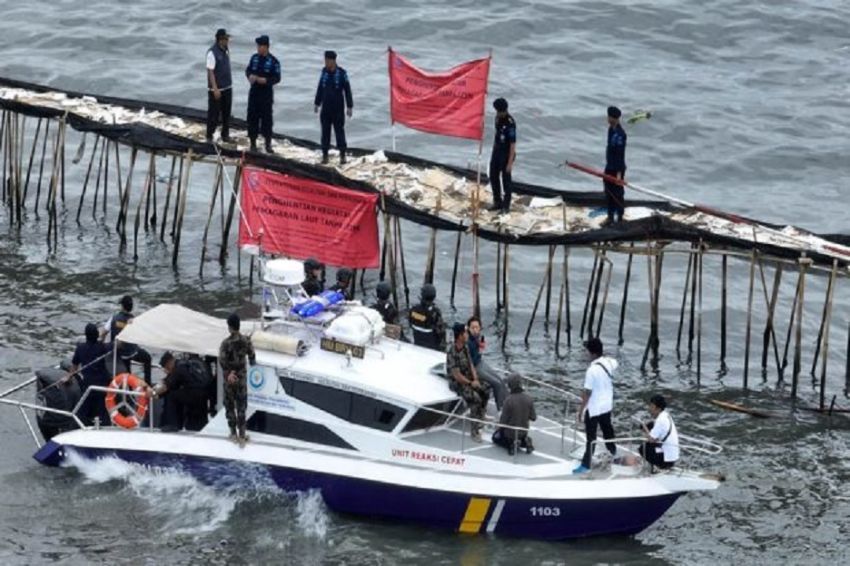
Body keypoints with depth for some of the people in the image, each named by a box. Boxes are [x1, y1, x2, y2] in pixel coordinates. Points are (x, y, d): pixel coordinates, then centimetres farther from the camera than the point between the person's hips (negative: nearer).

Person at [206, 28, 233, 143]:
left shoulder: (226, 50, 6)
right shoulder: (212, 52, -18)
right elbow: (210, 71, -19)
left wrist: (229, 83, 17)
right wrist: (215, 89, -21)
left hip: (227, 87, 7)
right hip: (216, 89, -7)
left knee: (226, 112, 12)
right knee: (213, 113, 0)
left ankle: (225, 135, 22)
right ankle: (209, 136, 10)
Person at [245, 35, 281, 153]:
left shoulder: (273, 61, -8)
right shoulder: (254, 58, 5)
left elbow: (277, 78, -8)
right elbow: (248, 70, 12)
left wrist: (266, 80, -24)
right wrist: (250, 75, -11)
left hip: (266, 94, -4)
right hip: (254, 92, 4)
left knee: (266, 118, 0)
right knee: (252, 117, 5)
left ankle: (268, 144, 10)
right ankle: (253, 142, 16)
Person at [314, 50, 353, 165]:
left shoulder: (342, 73, -10)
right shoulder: (324, 72, 4)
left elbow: (347, 90, -6)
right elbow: (320, 89, 15)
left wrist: (349, 106, -7)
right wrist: (317, 103, 19)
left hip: (338, 108, -4)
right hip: (326, 108, 4)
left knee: (339, 131, 0)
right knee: (325, 131, 6)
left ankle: (342, 155, 7)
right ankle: (324, 155, 12)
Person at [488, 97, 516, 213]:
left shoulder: (510, 123, -24)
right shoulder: (498, 118, 1)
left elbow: (513, 144, -22)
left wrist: (510, 162, -22)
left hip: (506, 154, -8)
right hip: (496, 151, 8)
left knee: (506, 179, 3)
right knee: (493, 177, 15)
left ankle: (506, 205, 16)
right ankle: (497, 202, 30)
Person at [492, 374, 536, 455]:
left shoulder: (509, 400, -26)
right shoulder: (529, 399, -13)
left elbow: (503, 420, -19)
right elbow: (533, 417, -5)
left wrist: (499, 429, 2)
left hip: (510, 432, -4)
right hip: (523, 432, 4)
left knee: (496, 437, 25)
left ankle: (511, 444, -3)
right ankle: (525, 442, 5)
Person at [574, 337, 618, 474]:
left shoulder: (592, 370, -28)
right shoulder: (610, 362, -6)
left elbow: (587, 393, -24)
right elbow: (616, 364, 22)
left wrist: (581, 410, -16)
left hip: (594, 408, -7)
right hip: (607, 405, 7)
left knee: (591, 437, -2)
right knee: (607, 428, 29)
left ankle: (586, 465, 1)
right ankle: (612, 450, 49)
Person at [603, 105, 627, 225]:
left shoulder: (619, 134, -22)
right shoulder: (611, 130, 6)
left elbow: (620, 154, -23)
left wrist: (619, 172, -24)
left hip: (617, 168, -9)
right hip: (610, 167, 9)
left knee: (618, 194, 1)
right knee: (608, 192, 15)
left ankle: (619, 218, 11)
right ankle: (610, 216, 25)